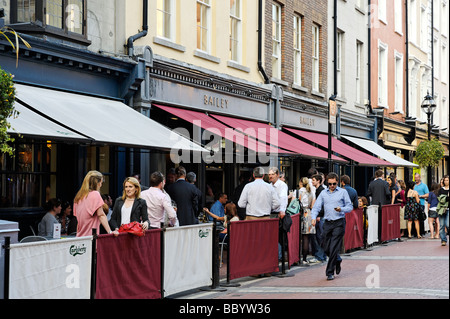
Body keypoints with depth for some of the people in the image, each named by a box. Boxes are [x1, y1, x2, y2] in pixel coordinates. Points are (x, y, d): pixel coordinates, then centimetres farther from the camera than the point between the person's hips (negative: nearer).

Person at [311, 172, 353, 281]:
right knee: (326, 248, 7)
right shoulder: (323, 193, 12)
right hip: (327, 223, 4)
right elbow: (316, 207, 7)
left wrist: (341, 209, -16)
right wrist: (314, 217, -11)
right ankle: (337, 260, 37)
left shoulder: (343, 192, 4)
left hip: (339, 223, -4)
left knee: (334, 248, -9)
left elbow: (350, 207, 4)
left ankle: (330, 273, -2)